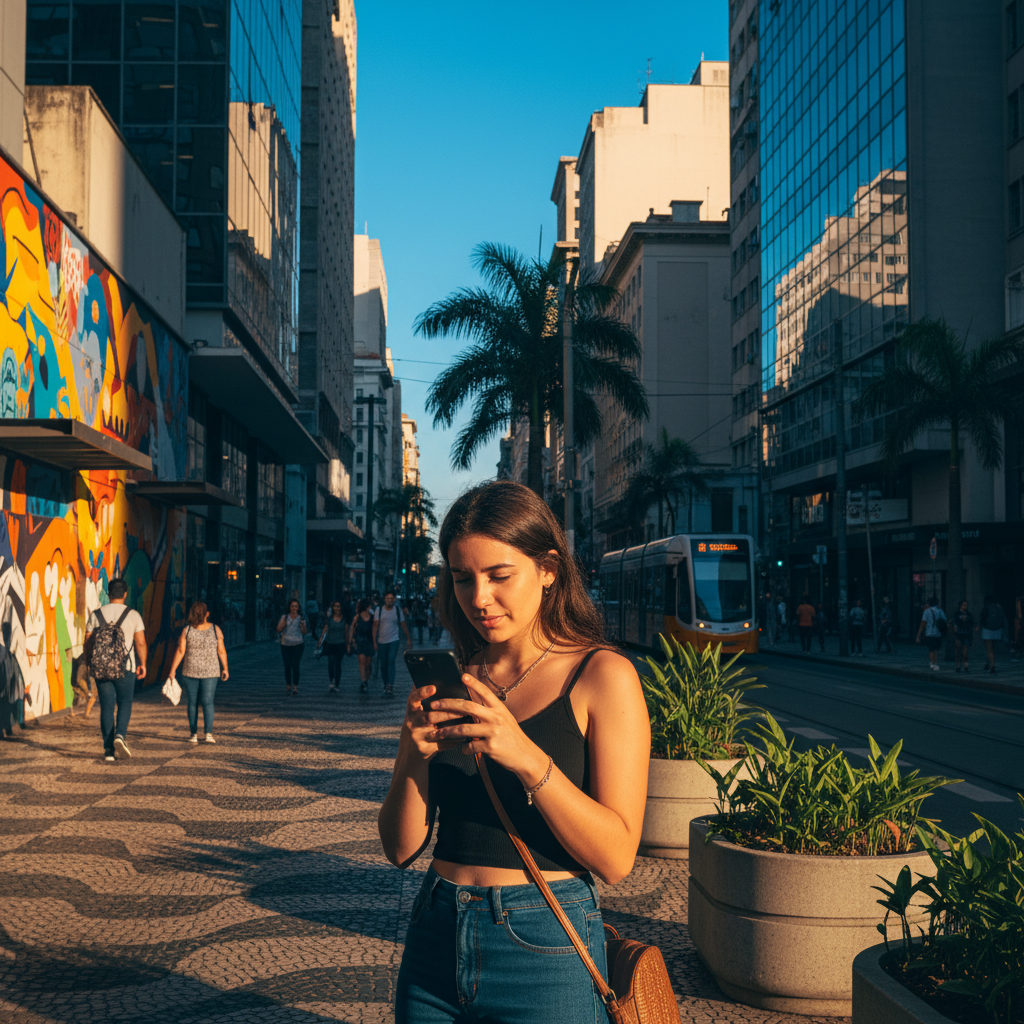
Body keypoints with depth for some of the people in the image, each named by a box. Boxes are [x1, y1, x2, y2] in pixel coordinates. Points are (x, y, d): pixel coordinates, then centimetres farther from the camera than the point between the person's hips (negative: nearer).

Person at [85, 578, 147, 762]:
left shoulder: (96, 615, 4)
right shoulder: (133, 615, -2)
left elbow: (88, 643, 5)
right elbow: (141, 643, -4)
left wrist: (91, 663, 19)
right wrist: (142, 664, 8)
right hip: (125, 668, -2)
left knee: (106, 707, 7)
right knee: (125, 703, 10)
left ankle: (108, 750, 5)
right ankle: (120, 735, -15)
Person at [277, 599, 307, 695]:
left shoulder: (301, 618, 5)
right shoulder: (285, 617, 5)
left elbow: (304, 633, 6)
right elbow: (278, 629, 0)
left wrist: (302, 627, -14)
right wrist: (284, 622, -16)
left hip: (298, 644, -1)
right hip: (285, 644, 1)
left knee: (295, 666, -9)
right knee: (287, 666, 6)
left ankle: (295, 688, -8)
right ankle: (288, 686, 19)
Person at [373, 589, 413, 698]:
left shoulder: (398, 610, 3)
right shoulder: (379, 610, 1)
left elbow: (404, 625, 11)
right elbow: (375, 626, 1)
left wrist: (409, 639, 14)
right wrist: (374, 642, -4)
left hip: (393, 641, -2)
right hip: (382, 641, 2)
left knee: (391, 662, -17)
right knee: (383, 665, 6)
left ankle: (390, 686, -24)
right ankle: (386, 687, 17)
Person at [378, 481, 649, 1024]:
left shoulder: (602, 676, -6)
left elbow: (616, 858, -13)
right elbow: (401, 847, 3)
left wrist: (529, 759, -25)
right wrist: (415, 756, -15)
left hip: (544, 957, -4)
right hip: (435, 943, 4)